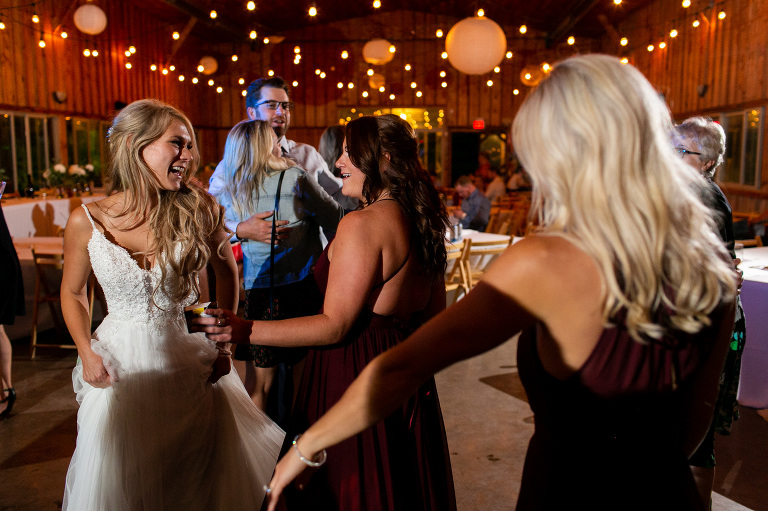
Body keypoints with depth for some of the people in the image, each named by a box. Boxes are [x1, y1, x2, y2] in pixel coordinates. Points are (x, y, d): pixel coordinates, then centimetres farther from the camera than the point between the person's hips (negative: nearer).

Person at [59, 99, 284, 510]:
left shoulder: (197, 210, -12)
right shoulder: (86, 222, -11)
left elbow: (226, 270, 4)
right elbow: (72, 292, 6)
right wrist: (87, 352, -6)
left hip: (186, 359, 1)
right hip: (120, 362, 0)